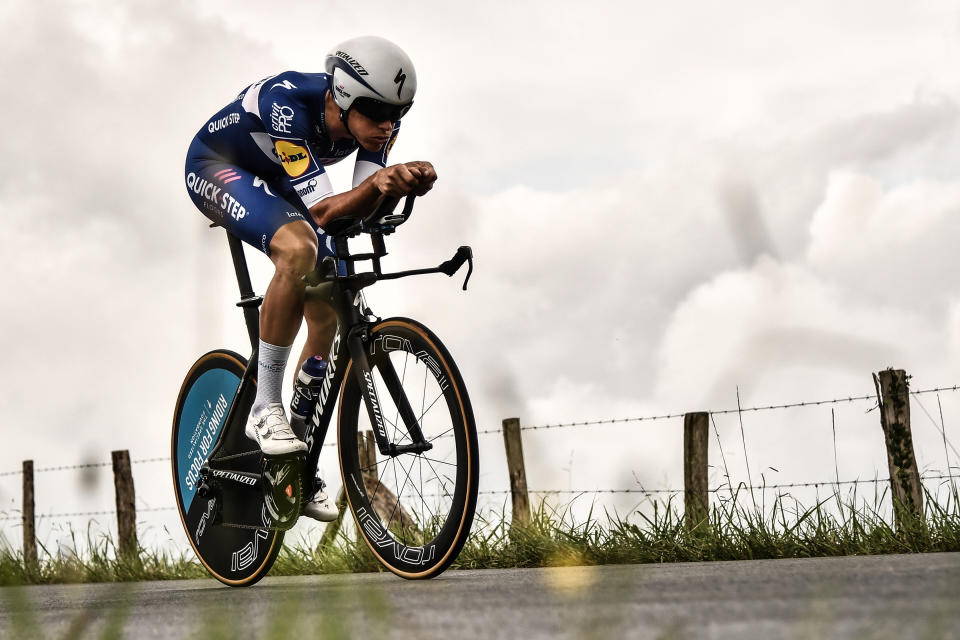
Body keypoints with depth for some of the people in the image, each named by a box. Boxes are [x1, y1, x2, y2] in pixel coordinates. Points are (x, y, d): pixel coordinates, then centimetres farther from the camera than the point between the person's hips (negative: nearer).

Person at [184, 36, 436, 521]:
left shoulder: (378, 116, -21)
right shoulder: (288, 103, -38)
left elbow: (359, 207, -25)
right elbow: (321, 211, -39)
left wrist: (401, 183, -45)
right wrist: (377, 184, -57)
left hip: (276, 183, 7)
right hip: (216, 167, -7)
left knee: (327, 314, -2)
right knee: (298, 248, -35)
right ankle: (265, 407, -23)